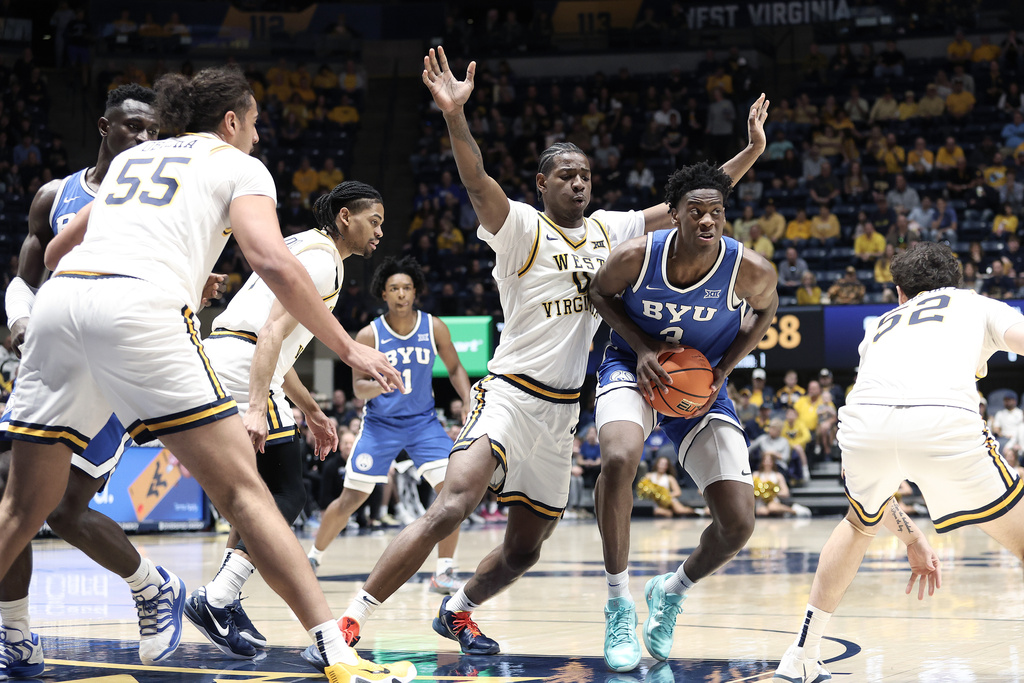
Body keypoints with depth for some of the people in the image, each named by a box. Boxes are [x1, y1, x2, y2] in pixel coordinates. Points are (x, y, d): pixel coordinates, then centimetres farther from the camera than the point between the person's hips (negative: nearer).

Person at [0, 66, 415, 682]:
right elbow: (274, 263, -1)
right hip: (140, 308, -5)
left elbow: (57, 246, 41)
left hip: (59, 299, 6)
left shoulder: (130, 157, 33)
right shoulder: (239, 165, 17)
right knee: (243, 490, -5)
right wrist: (349, 348, 5)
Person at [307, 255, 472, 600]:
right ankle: (313, 558, 23)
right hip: (380, 423, -2)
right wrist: (378, 385, -33)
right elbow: (358, 387, -10)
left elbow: (454, 368, 5)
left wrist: (467, 401, -12)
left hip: (423, 421, 2)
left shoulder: (434, 327, -6)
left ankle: (444, 572, -6)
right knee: (351, 498, 1)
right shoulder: (370, 335, -12)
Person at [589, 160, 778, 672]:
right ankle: (619, 605, -18)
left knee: (738, 523, -8)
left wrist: (724, 369, -11)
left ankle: (671, 591, 26)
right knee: (620, 457, -36)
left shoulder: (751, 271, -22)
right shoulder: (636, 256, -23)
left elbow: (765, 309, 1)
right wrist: (642, 347, -16)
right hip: (634, 368, -2)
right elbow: (600, 292, -1)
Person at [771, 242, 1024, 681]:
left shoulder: (880, 327, 42)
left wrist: (910, 538, 49)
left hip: (864, 419, 4)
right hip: (943, 419, -3)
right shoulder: (977, 305, 34)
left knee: (860, 523, 36)